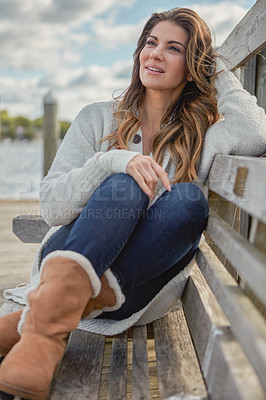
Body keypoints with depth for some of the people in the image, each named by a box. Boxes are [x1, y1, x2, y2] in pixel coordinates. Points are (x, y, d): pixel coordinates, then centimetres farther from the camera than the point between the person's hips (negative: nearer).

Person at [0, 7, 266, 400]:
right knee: (123, 185, -26)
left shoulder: (203, 134, 6)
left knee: (187, 199, -26)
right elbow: (51, 206, -3)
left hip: (140, 290, 1)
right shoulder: (98, 119, 6)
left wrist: (216, 68, -1)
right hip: (67, 257, 0)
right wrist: (113, 161, -20)